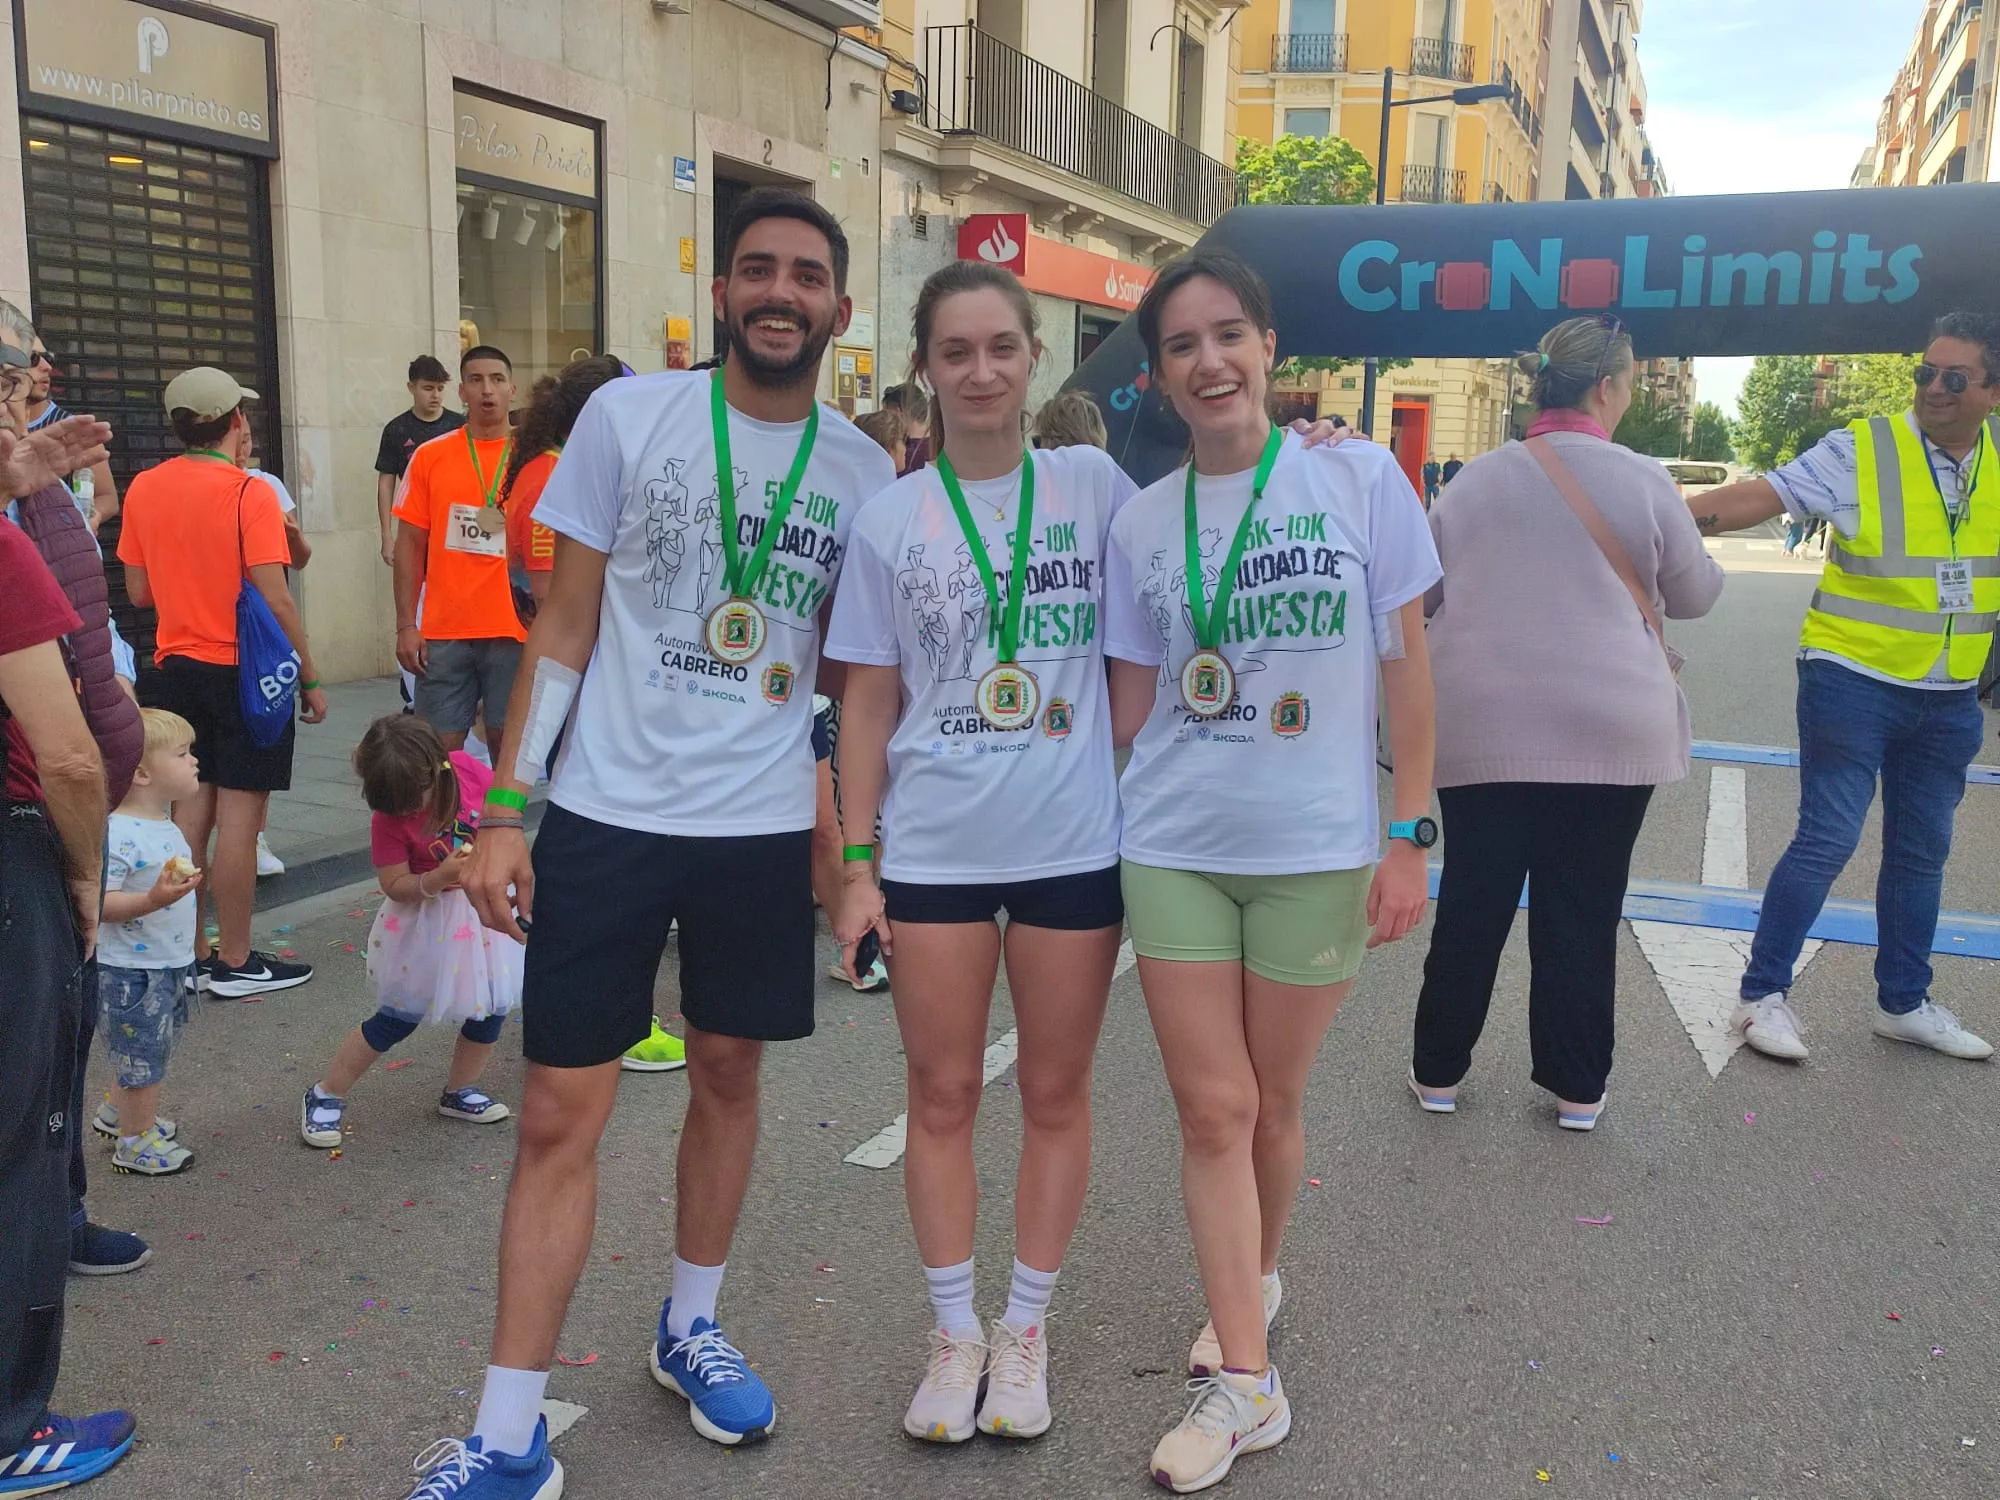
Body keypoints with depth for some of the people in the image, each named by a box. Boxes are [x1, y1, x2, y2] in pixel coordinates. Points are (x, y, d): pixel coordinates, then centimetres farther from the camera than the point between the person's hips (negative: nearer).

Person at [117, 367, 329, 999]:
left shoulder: (143, 489, 4)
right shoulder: (249, 494, -13)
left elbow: (139, 592, 8)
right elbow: (275, 600, -17)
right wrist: (310, 679, -9)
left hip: (177, 669, 6)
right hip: (244, 672, -6)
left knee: (191, 811, 12)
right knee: (239, 816, 0)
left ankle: (191, 955, 19)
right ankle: (236, 964, 6)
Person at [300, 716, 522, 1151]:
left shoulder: (469, 770, -16)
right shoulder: (389, 818, -21)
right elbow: (394, 884, -17)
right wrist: (438, 880, -34)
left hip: (485, 906, 4)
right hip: (426, 922, -4)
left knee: (492, 1006, 10)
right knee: (399, 1017, 3)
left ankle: (459, 1091, 33)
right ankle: (325, 1097, 20)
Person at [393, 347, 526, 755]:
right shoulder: (430, 457, 5)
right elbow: (410, 544, 7)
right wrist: (406, 625, 0)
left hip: (514, 629, -1)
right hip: (443, 631, 1)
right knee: (441, 744, 5)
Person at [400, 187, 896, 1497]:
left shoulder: (865, 472, 3)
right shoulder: (630, 416, -3)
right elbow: (565, 627, -1)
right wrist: (504, 812, -5)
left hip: (766, 828, 2)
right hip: (605, 817, -2)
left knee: (730, 1072, 15)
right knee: (561, 1115, 1)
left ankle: (691, 1330, 38)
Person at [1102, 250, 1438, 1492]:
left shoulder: (1360, 479, -4)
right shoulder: (1144, 521, 3)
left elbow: (1407, 667, -2)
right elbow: (1133, 701, 9)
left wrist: (1410, 835, -5)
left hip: (1318, 850, -1)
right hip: (1174, 849, 2)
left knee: (1271, 1104, 12)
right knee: (1214, 1110, 2)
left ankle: (1254, 1278, 40)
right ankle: (1245, 1381, 13)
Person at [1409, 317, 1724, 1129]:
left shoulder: (1476, 478, 3)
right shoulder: (1642, 481, -4)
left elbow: (1423, 594, 11)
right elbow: (1695, 595, 8)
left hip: (1482, 728, 2)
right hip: (1608, 729, -2)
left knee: (1472, 905, 10)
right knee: (1582, 912, 8)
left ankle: (1438, 1070, 21)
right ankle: (1577, 1087, 18)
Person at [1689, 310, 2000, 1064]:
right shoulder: (1862, 451, -12)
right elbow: (1753, 498, -20)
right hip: (1854, 681, -5)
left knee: (1922, 851, 15)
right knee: (1828, 840, -7)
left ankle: (1904, 1002, 29)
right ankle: (1763, 995, 6)